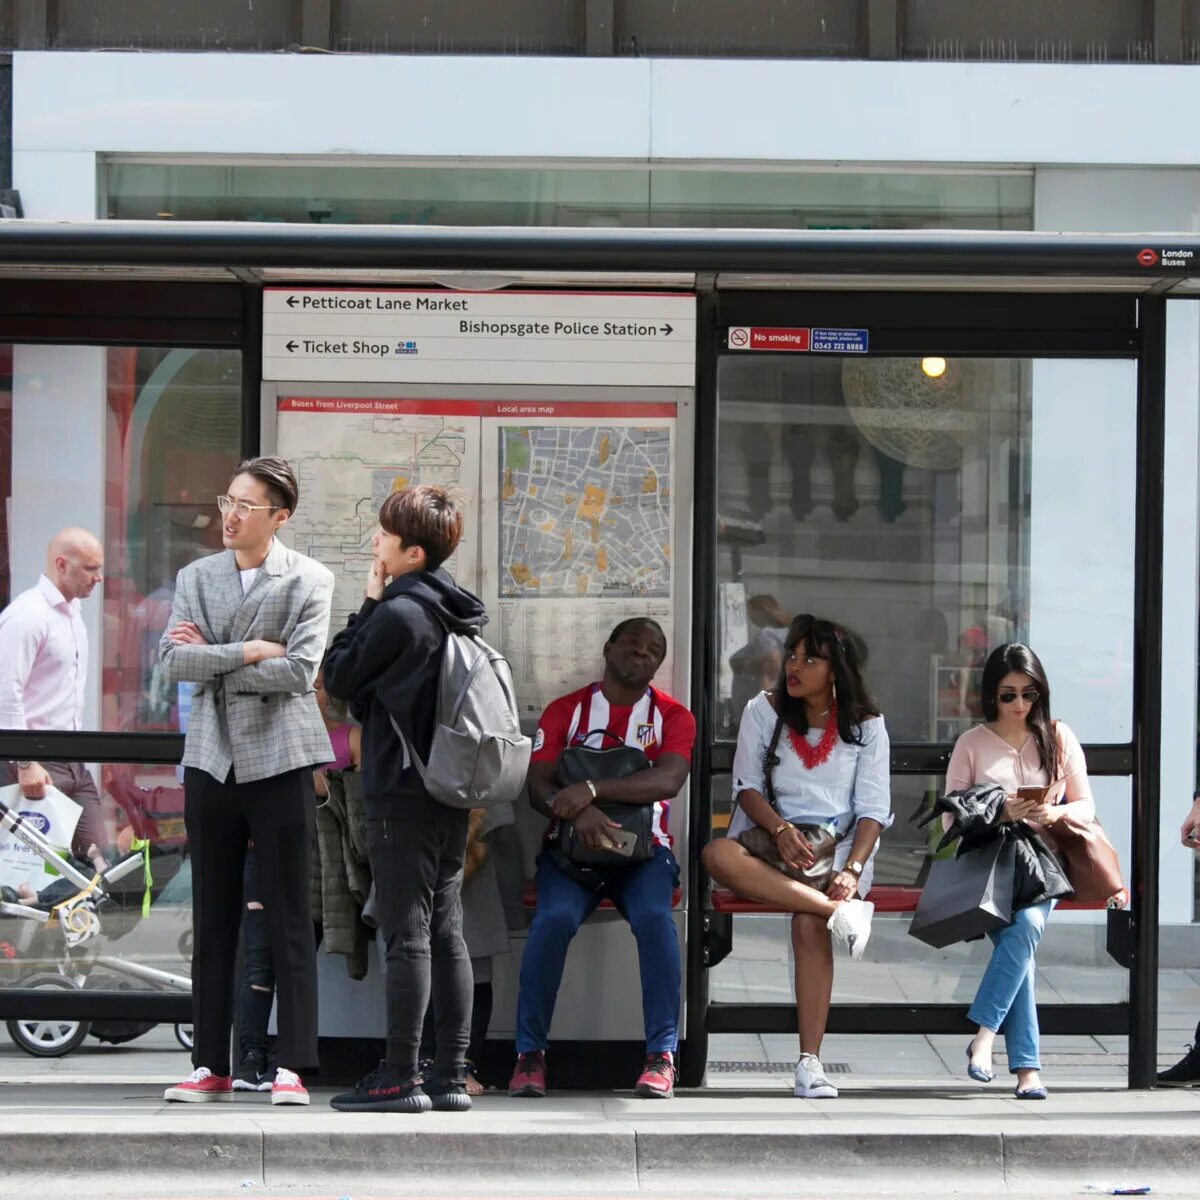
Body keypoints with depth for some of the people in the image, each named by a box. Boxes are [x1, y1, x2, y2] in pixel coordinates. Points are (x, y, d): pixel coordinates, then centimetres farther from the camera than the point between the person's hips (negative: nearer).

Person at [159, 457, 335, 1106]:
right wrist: (246, 652, -13)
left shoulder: (309, 580, -1)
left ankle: (291, 1067, 2)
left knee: (289, 919, -1)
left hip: (279, 759, -4)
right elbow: (172, 660, -3)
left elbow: (299, 669, -13)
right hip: (212, 758, 4)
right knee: (213, 921, 7)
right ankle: (211, 1066, 12)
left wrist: (211, 658, -7)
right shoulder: (196, 577, 10)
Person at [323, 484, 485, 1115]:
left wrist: (369, 601, 0)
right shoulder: (458, 613, 12)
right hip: (451, 793, 8)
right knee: (447, 932, 8)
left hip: (401, 795, -8)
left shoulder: (397, 615, -15)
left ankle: (400, 1076, -4)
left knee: (406, 935, -6)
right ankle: (451, 1075, 9)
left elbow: (339, 678, -4)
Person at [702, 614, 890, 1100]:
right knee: (717, 855, -34)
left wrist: (852, 870, -18)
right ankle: (840, 912, -37)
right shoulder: (763, 711, 9)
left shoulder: (866, 725, 5)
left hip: (841, 844, -2)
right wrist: (780, 830, -17)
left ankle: (810, 1062, -34)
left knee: (808, 921, -34)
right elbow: (747, 786, 4)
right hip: (773, 840, 2)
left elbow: (873, 808, -1)